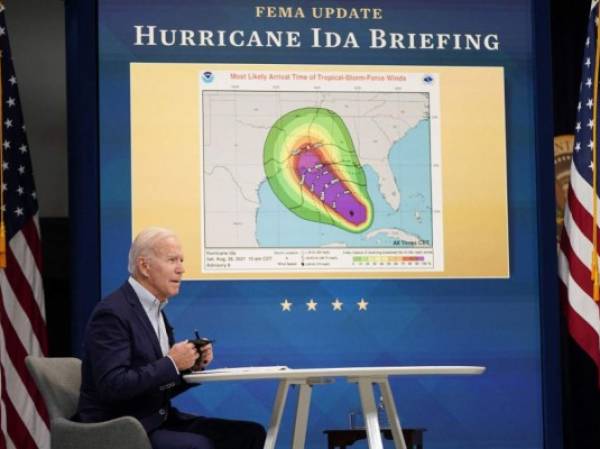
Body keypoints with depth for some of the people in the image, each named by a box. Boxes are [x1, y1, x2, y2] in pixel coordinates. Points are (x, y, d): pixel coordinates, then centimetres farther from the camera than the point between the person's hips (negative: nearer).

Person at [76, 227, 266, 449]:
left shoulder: (155, 311, 14)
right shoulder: (112, 313, -13)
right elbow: (113, 386, -24)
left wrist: (192, 364, 0)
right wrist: (171, 363, -19)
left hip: (158, 421, 9)